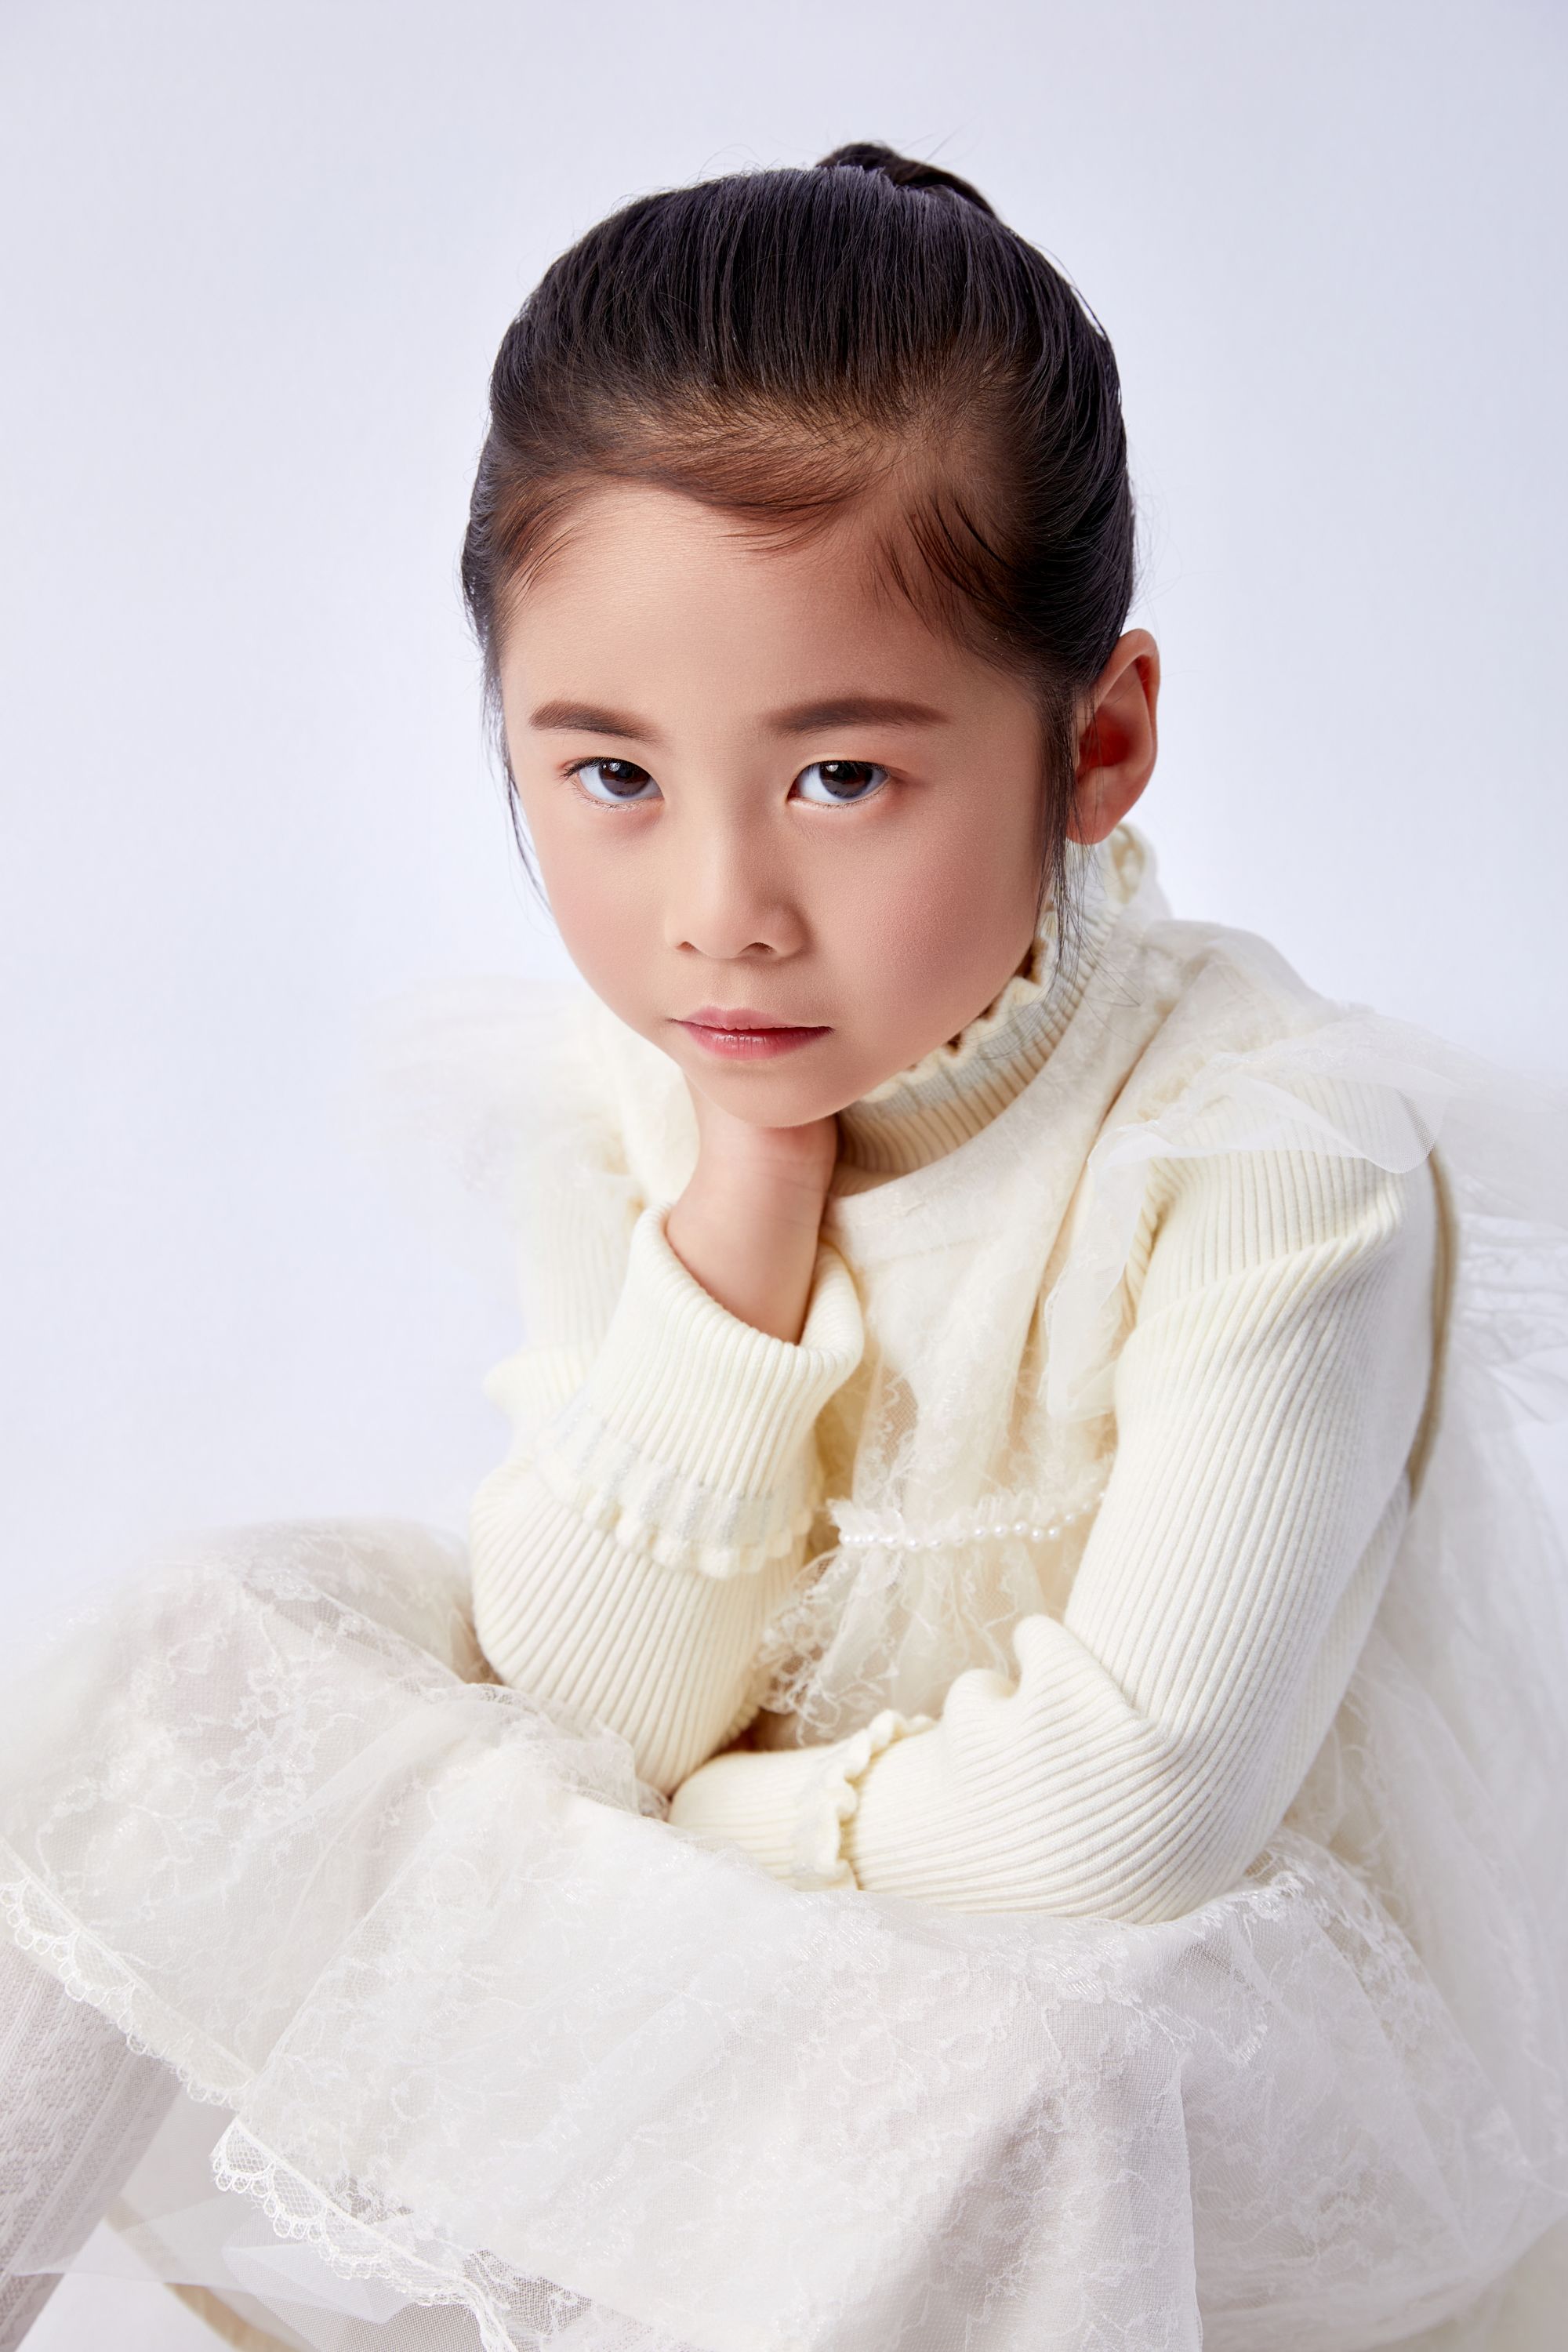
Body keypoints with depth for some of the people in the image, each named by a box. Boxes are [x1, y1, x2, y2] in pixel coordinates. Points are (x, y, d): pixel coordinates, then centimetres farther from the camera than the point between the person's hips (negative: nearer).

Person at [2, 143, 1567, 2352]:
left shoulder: (1285, 1160, -26)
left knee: (990, 2097, -39)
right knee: (225, 1627, -5)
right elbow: (586, 1707, -13)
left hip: (1194, 1973, -5)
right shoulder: (624, 1089, -9)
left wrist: (693, 1816, -14)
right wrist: (743, 1205, -23)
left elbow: (1123, 1813, -27)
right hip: (737, 1915, 5)